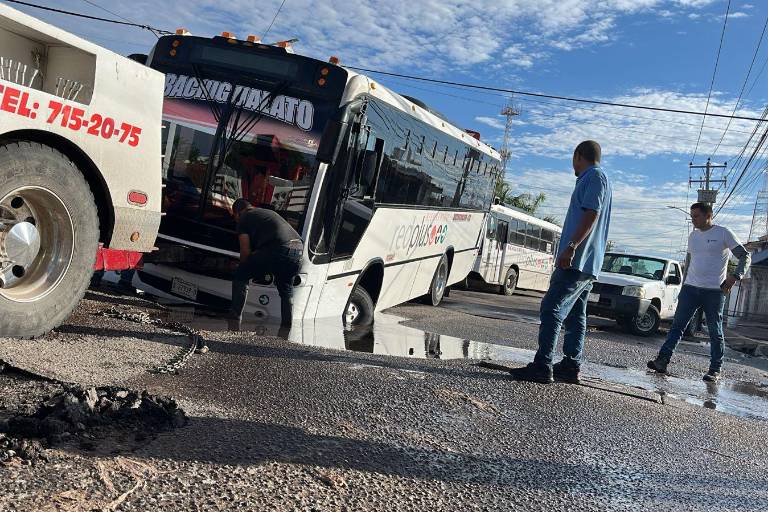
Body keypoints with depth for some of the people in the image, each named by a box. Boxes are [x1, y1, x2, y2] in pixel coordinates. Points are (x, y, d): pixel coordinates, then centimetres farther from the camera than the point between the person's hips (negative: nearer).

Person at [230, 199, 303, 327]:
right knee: (286, 290, 29)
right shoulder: (269, 212, 36)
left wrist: (244, 267, 25)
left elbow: (245, 251, 7)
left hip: (277, 251, -6)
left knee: (240, 277, 13)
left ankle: (235, 321, 9)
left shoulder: (244, 218, 15)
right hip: (298, 250, 7)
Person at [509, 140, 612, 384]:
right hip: (588, 265, 11)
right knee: (575, 316, 10)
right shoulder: (598, 179, 25)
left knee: (551, 309, -14)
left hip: (577, 260, -11)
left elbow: (591, 214, -19)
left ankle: (542, 366, -17)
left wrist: (572, 246, -27)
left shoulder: (594, 176, -6)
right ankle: (571, 366, 13)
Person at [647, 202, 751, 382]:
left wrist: (735, 276, -20)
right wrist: (684, 283, 18)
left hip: (714, 291, -5)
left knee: (715, 331, 3)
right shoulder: (693, 236, 14)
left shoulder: (723, 233, -3)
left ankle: (715, 370, 10)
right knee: (677, 325, -3)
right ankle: (663, 360, -8)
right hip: (690, 288, 5)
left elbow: (745, 256, -4)